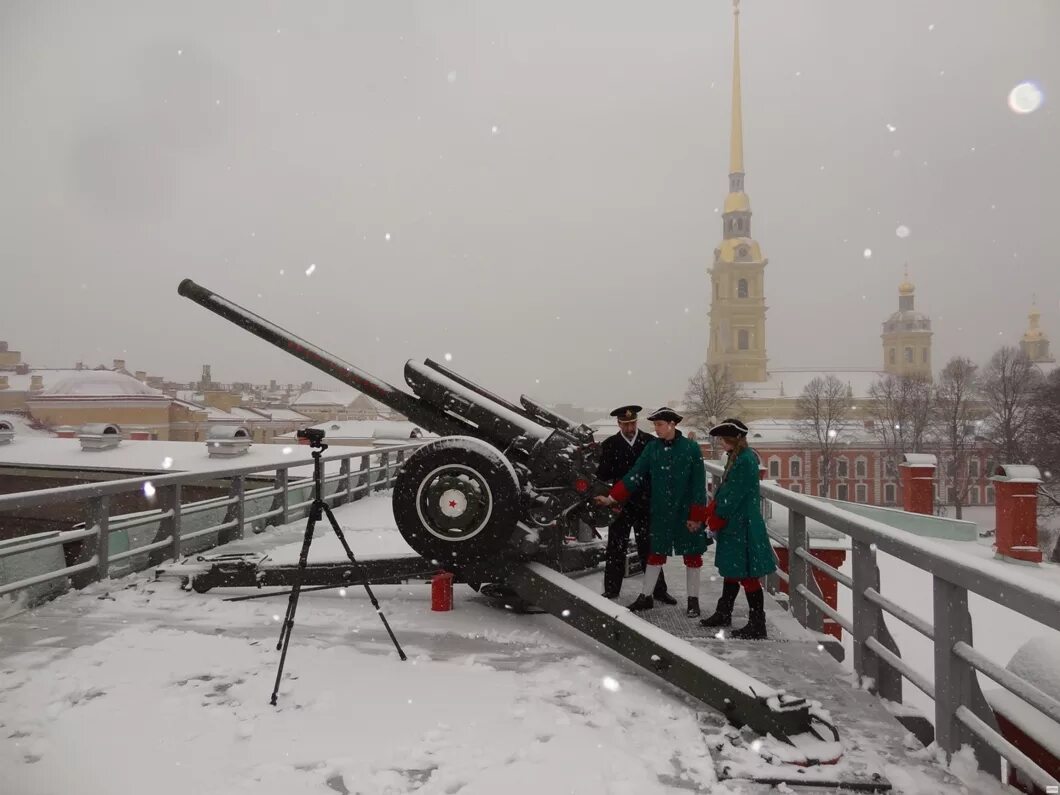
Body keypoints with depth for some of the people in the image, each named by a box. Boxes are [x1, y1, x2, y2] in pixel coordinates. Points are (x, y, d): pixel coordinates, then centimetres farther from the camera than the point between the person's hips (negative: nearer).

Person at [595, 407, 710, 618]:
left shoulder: (691, 448, -11)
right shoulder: (652, 447, -2)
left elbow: (699, 484, -9)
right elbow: (635, 475, -3)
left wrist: (696, 516, -11)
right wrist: (611, 498, -10)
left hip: (686, 512, -3)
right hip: (660, 512, 3)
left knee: (692, 555, 9)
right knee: (656, 553, 12)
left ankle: (693, 600, 23)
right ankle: (646, 597, 24)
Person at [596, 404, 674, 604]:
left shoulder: (650, 442, 0)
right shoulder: (609, 445, 2)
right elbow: (602, 475, 0)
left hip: (645, 504, 0)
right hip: (620, 504, 0)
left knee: (649, 549, 7)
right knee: (616, 549, 7)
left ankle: (658, 589, 17)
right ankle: (611, 590, 17)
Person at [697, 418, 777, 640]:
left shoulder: (745, 461, -21)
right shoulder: (737, 458, 10)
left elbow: (733, 496, -20)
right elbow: (725, 490, 13)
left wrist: (716, 518, -10)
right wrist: (710, 511, 5)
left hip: (743, 527, -10)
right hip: (734, 524, 10)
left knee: (747, 576, -2)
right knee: (732, 571, 19)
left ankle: (757, 625, 7)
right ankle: (723, 613, 32)